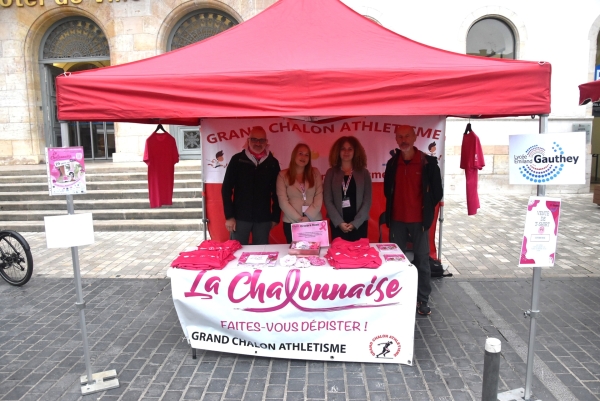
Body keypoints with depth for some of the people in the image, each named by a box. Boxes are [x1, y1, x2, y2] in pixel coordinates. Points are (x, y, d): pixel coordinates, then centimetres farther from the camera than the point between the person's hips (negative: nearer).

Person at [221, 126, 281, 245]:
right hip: (240, 216, -1)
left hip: (263, 218, 2)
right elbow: (226, 188, -1)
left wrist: (276, 217, 4)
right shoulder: (237, 159, -1)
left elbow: (276, 191, 7)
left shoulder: (272, 162, 4)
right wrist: (229, 216, -7)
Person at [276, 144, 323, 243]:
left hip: (315, 221, 2)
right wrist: (299, 218, -12)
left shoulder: (315, 173, 8)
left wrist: (308, 216, -11)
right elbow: (283, 201, -5)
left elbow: (319, 197, 1)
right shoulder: (283, 175, 1)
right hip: (291, 223, -1)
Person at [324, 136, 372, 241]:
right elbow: (328, 200, -1)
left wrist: (355, 223, -10)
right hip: (337, 224, 0)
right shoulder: (331, 173, 5)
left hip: (359, 224, 0)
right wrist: (339, 222, -12)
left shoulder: (364, 173, 6)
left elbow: (367, 201, 0)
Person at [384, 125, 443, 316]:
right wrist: (392, 209, 12)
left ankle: (422, 301, 16)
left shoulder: (428, 162, -7)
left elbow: (437, 192, 0)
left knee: (422, 260, 5)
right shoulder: (392, 163, 3)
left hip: (419, 220, -3)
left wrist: (426, 210, 4)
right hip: (397, 220, 3)